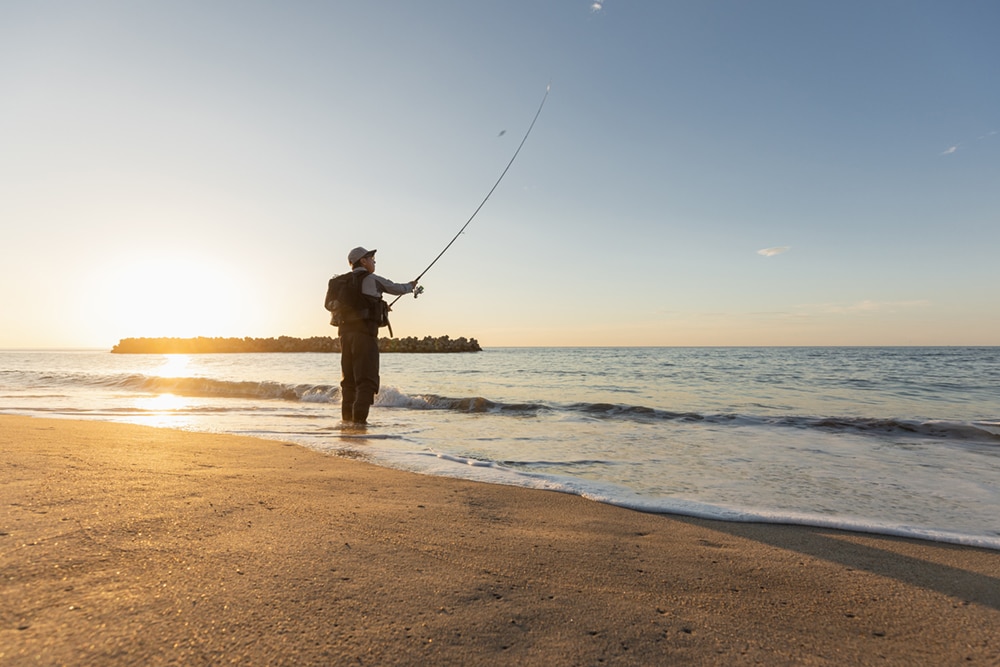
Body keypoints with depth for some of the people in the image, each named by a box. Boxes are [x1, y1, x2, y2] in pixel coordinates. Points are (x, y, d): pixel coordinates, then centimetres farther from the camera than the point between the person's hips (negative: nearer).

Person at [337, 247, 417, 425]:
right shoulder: (372, 279, 0)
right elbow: (398, 289, 11)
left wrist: (378, 307, 37)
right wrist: (411, 285, 32)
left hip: (345, 332, 7)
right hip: (365, 333, -7)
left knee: (349, 379, 12)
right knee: (367, 379, -6)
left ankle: (347, 418, 12)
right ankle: (359, 419, -13)